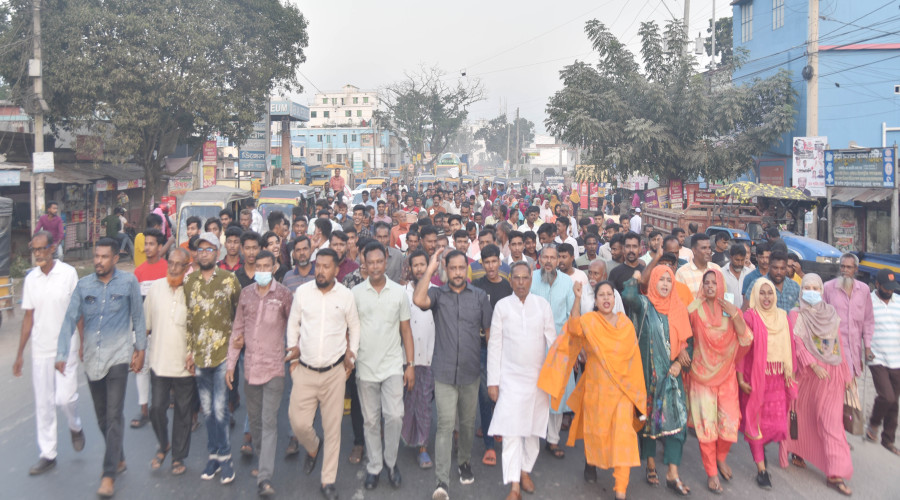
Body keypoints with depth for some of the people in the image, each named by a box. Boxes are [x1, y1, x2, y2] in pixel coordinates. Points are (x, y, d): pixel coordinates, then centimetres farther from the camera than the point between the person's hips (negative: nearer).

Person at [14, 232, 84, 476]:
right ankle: (47, 454, 18)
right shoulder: (31, 278, 4)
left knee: (65, 396, -8)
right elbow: (28, 318, 8)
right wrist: (20, 353, 8)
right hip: (40, 348, 4)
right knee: (43, 403, 8)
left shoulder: (68, 273, -8)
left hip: (66, 346, -4)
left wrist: (84, 344, -6)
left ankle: (75, 427, 25)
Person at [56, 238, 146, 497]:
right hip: (92, 359, 4)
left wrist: (140, 349, 2)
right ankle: (119, 459, 33)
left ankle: (109, 474, -1)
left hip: (118, 356, -4)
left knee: (114, 415, -7)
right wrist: (62, 353, -9)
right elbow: (70, 319, 0)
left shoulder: (128, 282, -5)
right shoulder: (83, 285, 1)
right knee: (102, 415, 14)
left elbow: (138, 317, 2)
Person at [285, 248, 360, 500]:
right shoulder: (302, 291, -2)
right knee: (299, 422, -2)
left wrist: (351, 354, 3)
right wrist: (293, 350, 4)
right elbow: (293, 324, 9)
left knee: (332, 427, 5)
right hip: (304, 369, 1)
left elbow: (354, 327, 9)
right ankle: (313, 448, 34)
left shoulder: (346, 295, -3)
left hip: (334, 371, -1)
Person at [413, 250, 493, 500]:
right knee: (445, 424, -7)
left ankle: (464, 462, 38)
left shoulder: (480, 296, 4)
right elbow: (418, 300, -24)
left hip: (471, 372, 2)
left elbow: (489, 331, 9)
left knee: (468, 423, 16)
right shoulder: (437, 294, -1)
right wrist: (430, 269, -16)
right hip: (444, 372, -2)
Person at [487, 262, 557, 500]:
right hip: (510, 378, -2)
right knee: (511, 430, -4)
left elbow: (552, 341, 2)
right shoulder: (502, 305, -4)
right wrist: (493, 381, -4)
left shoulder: (542, 304, 0)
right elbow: (494, 345, -2)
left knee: (534, 427, 11)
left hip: (538, 377, 2)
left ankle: (526, 470, 31)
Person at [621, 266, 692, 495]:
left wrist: (680, 363, -5)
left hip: (672, 373, 3)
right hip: (649, 373, -2)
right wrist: (635, 278, -8)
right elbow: (628, 297, -26)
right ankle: (651, 465, 22)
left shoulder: (679, 308, 7)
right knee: (649, 414, 6)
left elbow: (687, 341, 9)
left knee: (676, 417, -4)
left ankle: (673, 474, 1)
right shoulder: (644, 304, -3)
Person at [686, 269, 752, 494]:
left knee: (730, 422, 1)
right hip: (702, 374, -2)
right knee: (707, 423, -2)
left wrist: (735, 315, -16)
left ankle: (721, 458, 32)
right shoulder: (694, 309, -5)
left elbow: (746, 340, -8)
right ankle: (711, 473, 15)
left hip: (726, 374, 2)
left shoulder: (731, 310, 1)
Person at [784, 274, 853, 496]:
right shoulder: (795, 315, -2)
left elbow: (838, 344, 10)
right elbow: (797, 345, -11)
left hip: (832, 375, 2)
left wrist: (845, 373, 10)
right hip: (807, 373, -2)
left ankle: (836, 474, -2)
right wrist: (813, 365, -22)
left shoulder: (831, 313, 8)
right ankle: (797, 452, 31)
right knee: (802, 415, 9)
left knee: (832, 422, -2)